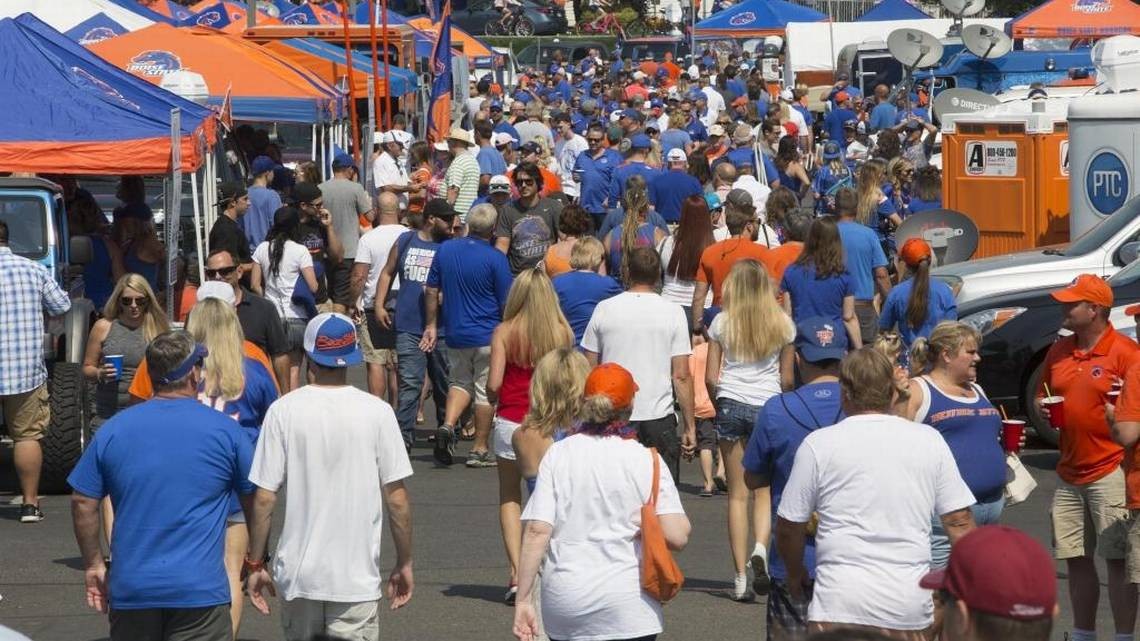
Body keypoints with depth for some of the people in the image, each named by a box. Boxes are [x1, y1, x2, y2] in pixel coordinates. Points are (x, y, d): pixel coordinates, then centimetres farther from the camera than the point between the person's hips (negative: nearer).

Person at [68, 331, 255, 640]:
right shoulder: (225, 430, -2)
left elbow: (82, 503, 5)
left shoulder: (114, 429, 3)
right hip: (201, 590, -3)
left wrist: (93, 566, 15)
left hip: (131, 588, 3)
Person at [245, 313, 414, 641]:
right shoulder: (377, 412, -4)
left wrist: (255, 564, 7)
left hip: (298, 574, 1)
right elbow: (396, 497, -2)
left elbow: (264, 498, -4)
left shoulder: (283, 411, -4)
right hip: (358, 577, -1)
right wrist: (404, 564, 9)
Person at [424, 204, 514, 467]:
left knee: (461, 382, 21)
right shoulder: (495, 258, -14)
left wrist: (431, 326, 16)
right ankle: (480, 450, 11)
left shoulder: (445, 249, 1)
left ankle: (448, 425, -3)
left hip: (455, 334, 4)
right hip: (488, 336, -4)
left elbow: (431, 290, 7)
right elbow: (506, 304, -10)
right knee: (486, 391, 7)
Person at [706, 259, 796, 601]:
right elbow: (786, 376, 7)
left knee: (737, 493, 4)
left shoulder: (722, 323, 0)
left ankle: (740, 576, 0)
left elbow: (710, 377, 0)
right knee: (764, 490, 9)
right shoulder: (781, 324, 2)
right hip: (768, 406, 0)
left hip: (731, 405, 0)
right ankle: (760, 548, -19)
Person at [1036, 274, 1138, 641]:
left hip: (1110, 471, -7)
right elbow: (1042, 398, 24)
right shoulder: (1059, 352, 12)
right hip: (1069, 473, 7)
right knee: (1076, 559, 10)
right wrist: (1043, 409, 3)